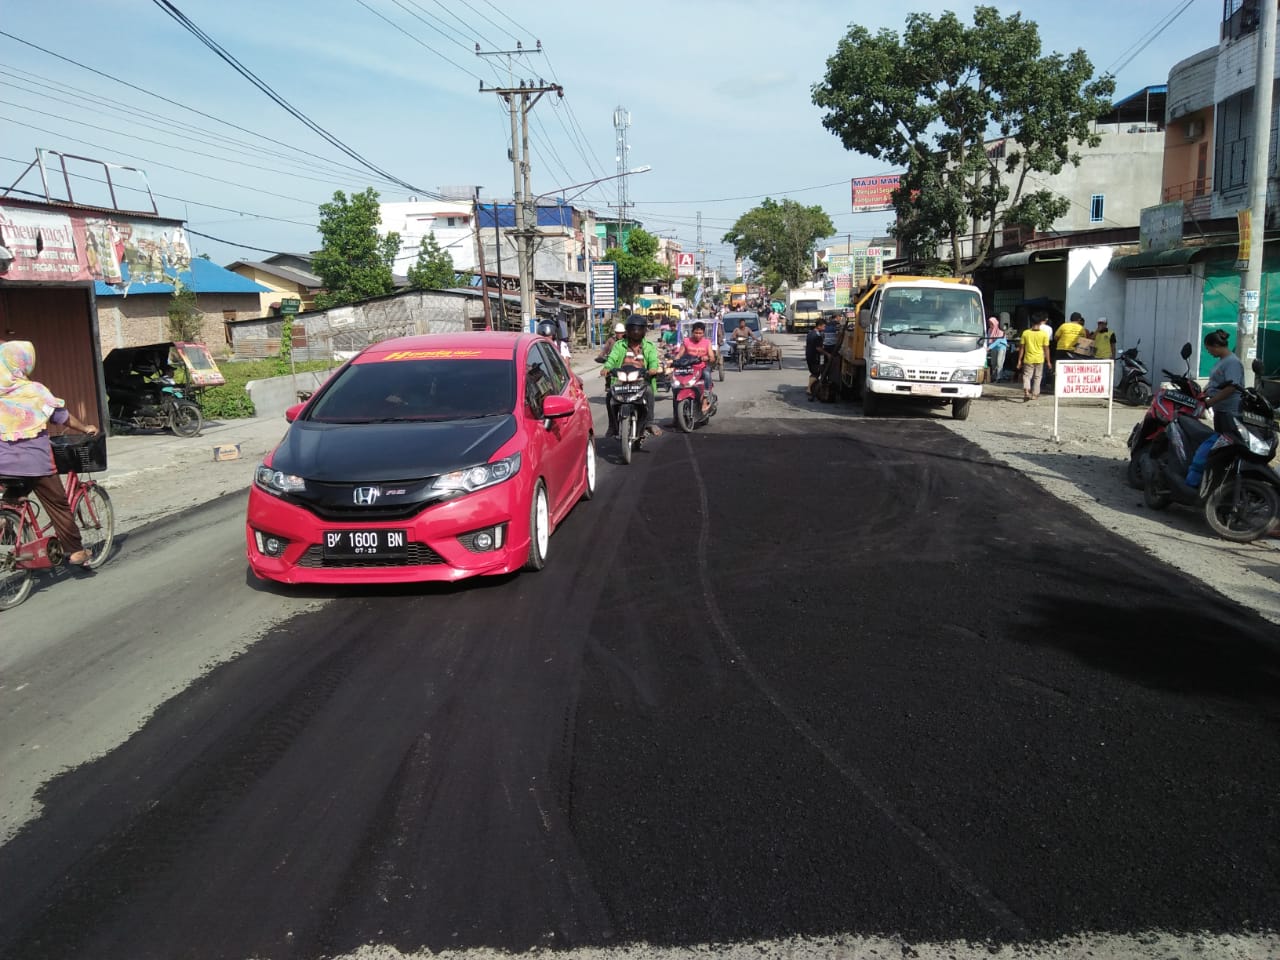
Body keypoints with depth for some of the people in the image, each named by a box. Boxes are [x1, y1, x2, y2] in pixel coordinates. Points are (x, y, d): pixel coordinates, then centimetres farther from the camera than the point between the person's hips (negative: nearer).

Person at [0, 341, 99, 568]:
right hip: (35, 461, -3)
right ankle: (75, 551, 12)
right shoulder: (35, 390, -6)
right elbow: (64, 417, 4)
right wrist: (85, 428, 20)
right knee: (58, 505, 8)